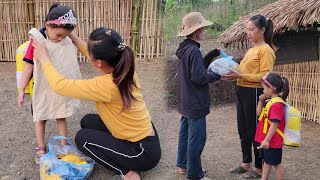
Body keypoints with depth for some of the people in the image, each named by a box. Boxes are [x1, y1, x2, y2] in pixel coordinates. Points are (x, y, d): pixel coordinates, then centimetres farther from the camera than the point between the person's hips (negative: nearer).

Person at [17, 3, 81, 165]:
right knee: (40, 118, 13)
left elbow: (72, 67, 3)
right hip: (42, 90, -2)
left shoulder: (67, 42, -7)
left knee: (62, 117, 12)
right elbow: (29, 67, -12)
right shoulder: (36, 41, -16)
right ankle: (40, 148, 27)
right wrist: (22, 90, -9)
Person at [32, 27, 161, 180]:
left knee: (82, 138, 1)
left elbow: (60, 85, -21)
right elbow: (97, 56, 15)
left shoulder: (106, 85, -30)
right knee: (87, 121, 15)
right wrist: (73, 37, 14)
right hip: (142, 135, 8)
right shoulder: (123, 67, -8)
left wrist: (43, 58, -7)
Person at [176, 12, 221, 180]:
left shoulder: (185, 48, 9)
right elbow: (199, 77, -23)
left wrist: (213, 53, 11)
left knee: (185, 133, 19)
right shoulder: (193, 50, -20)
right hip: (195, 103, -10)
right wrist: (218, 74, -12)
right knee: (197, 138, -1)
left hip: (186, 102, 10)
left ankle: (182, 165, 33)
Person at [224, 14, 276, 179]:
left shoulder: (266, 50, -11)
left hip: (254, 93, -9)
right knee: (243, 130, 15)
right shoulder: (251, 50, 15)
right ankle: (246, 164, 30)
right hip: (242, 92, 9)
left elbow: (264, 76, -18)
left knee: (255, 131, 2)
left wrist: (240, 75, -23)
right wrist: (234, 75, 1)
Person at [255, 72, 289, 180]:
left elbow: (274, 124, -26)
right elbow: (259, 113, 14)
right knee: (266, 161, 20)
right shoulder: (269, 101, 5)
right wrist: (261, 101, 0)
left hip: (273, 141, -10)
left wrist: (267, 140, -25)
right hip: (265, 139, 10)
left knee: (276, 163, 7)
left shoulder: (276, 104, -25)